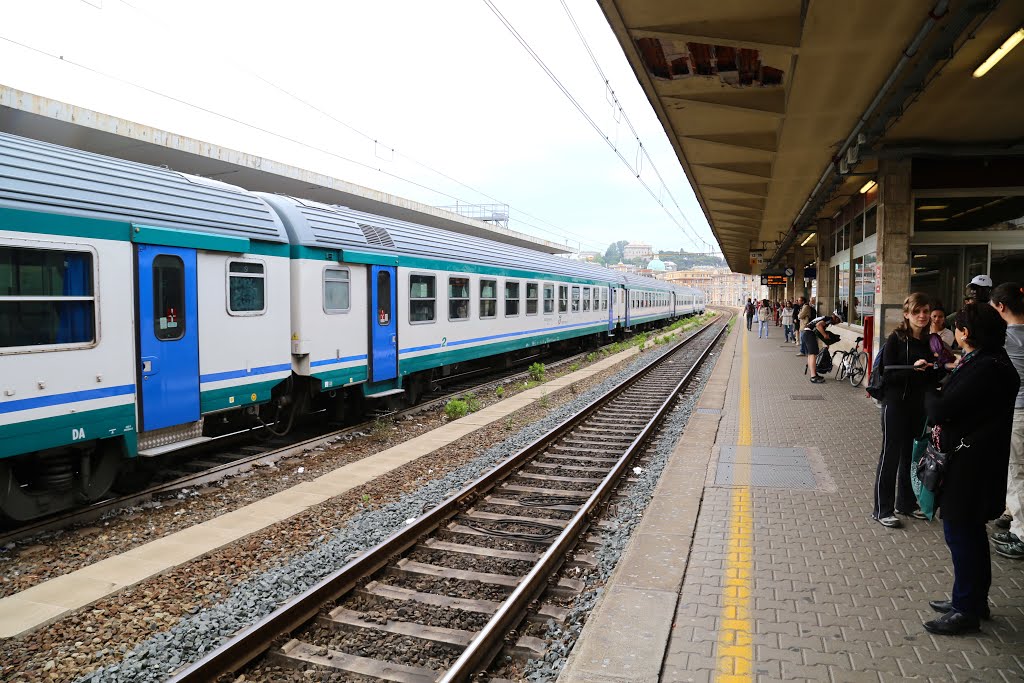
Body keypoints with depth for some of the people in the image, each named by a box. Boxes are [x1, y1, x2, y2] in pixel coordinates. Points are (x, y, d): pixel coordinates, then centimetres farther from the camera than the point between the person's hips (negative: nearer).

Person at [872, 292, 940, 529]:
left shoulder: (929, 341, 7)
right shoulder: (896, 339, -10)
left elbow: (933, 377, 14)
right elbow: (889, 375, -15)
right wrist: (913, 369, -29)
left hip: (919, 406, 6)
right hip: (896, 405, -6)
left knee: (911, 455, 15)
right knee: (890, 456, -1)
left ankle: (906, 503, 29)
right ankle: (882, 510, 7)